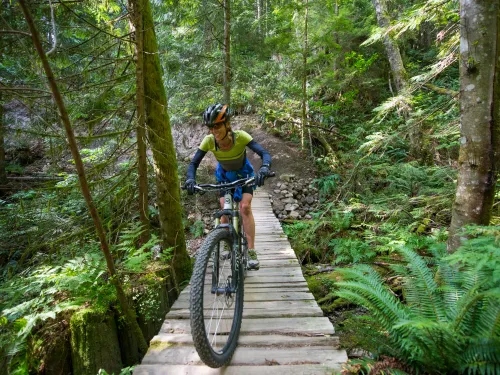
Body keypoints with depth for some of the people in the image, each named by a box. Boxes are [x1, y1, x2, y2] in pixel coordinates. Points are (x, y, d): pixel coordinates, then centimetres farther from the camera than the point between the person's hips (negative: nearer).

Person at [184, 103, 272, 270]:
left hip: (244, 174, -2)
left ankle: (251, 251, -9)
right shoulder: (208, 141, -28)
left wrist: (264, 168, -59)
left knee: (245, 207, -18)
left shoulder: (240, 136, -34)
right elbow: (194, 163, -23)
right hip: (224, 176, 2)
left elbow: (265, 154, -38)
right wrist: (191, 179, -43)